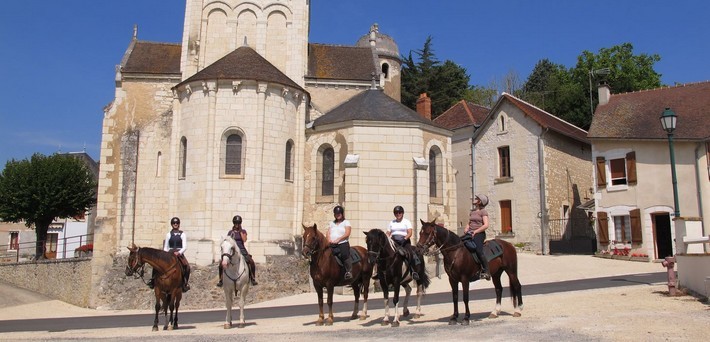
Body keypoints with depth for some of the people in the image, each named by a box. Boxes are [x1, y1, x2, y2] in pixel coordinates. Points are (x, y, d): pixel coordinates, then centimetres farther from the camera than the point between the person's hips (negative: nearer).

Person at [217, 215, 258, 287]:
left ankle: (253, 279, -6)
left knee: (251, 262, -19)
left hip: (242, 250, 0)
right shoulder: (230, 232, 9)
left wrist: (240, 231, -9)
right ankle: (221, 279, -1)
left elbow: (244, 240, -10)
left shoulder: (243, 231, 7)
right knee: (222, 263, -17)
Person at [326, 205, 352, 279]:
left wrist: (338, 240, -18)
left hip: (343, 243, -5)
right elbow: (328, 233, 14)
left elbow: (347, 234, -5)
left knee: (344, 255, -30)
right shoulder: (332, 223, 24)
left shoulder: (346, 222, 9)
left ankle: (349, 271, -30)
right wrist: (329, 239, -9)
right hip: (331, 245, 5)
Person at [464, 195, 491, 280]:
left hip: (479, 234, -8)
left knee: (478, 251, -25)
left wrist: (475, 231, -17)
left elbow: (486, 225, -12)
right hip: (470, 233, 8)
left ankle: (486, 272, -20)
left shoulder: (483, 212, -2)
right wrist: (467, 229, 2)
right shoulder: (472, 212, 20)